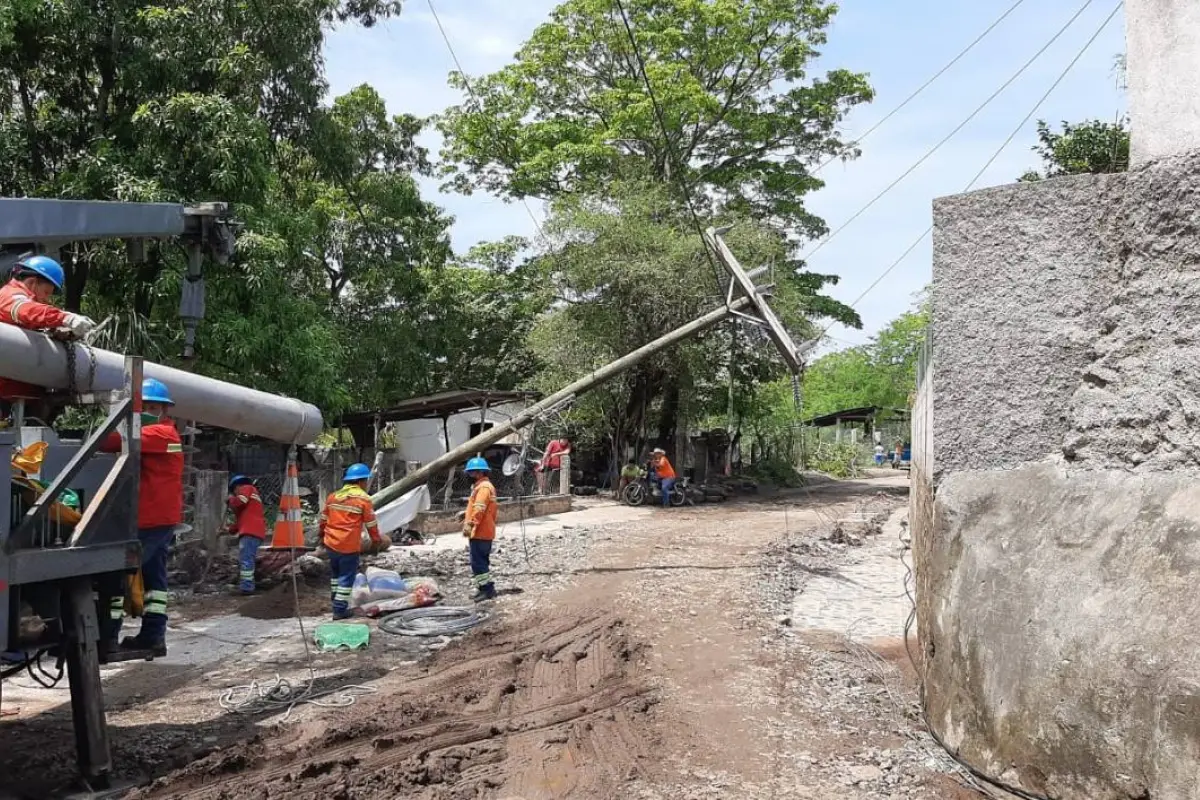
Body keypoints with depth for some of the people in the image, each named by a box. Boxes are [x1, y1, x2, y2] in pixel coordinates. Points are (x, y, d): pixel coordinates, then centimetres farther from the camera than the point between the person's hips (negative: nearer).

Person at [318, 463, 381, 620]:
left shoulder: (333, 496, 8)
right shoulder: (363, 498, -9)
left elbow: (323, 518, 15)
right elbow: (371, 523, -4)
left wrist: (322, 535, 29)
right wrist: (377, 539, 9)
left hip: (331, 543, 6)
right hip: (349, 546, -6)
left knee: (336, 573, 22)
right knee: (346, 577, 2)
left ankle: (336, 600, 32)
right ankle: (340, 609, 2)